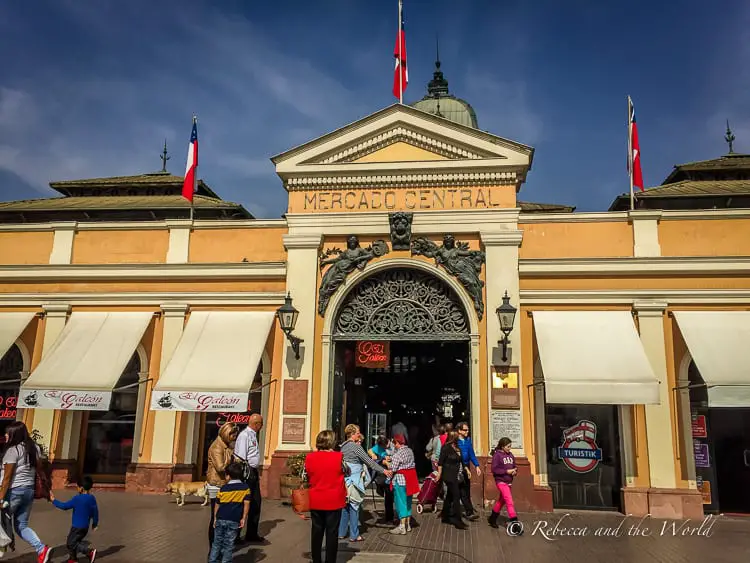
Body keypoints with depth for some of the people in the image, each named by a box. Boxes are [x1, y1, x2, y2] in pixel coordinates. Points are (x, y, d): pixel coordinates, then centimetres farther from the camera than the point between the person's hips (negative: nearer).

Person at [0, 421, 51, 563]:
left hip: (14, 491, -7)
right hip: (29, 490, 7)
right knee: (21, 526, 13)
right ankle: (42, 549, -4)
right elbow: (39, 469, 9)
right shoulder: (34, 448, 9)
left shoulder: (13, 450, -13)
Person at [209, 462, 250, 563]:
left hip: (221, 519, 1)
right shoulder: (245, 488, 1)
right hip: (234, 521, -1)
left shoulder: (223, 489, 3)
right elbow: (246, 504, -3)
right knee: (229, 544, 6)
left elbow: (217, 504, 8)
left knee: (217, 542, 15)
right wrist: (243, 518, 2)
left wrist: (215, 518, 19)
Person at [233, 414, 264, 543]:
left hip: (254, 472, 10)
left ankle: (252, 534, 27)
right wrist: (244, 475, -21)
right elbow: (241, 458, -19)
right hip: (246, 472, -10)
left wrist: (257, 473, 14)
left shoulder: (253, 435, 13)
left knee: (256, 503, 15)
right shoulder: (244, 435, -15)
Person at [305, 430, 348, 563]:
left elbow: (305, 478, 4)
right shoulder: (339, 457, -12)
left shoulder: (309, 457, -5)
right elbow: (347, 471, 5)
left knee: (316, 532, 14)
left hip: (316, 501, 3)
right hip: (334, 501, -3)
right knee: (332, 533, 7)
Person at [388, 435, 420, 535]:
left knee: (401, 502, 0)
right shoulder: (410, 451, 6)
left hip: (400, 479, -8)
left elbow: (393, 469, -18)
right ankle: (408, 524, 25)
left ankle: (402, 526, 3)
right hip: (410, 478, 8)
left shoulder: (398, 454, -19)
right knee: (408, 501, 16)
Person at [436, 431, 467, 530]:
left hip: (456, 476, 8)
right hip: (449, 476, -8)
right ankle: (457, 521, -4)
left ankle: (445, 517, 28)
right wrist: (439, 473, -12)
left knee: (450, 496, 16)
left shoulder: (457, 447, 9)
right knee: (456, 496, -8)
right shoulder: (446, 447, -13)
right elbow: (440, 462, -11)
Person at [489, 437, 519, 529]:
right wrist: (507, 471, -19)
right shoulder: (497, 455, -12)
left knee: (501, 501, 17)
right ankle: (514, 521, -12)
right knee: (509, 501, -14)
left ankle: (492, 519, 32)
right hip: (501, 481, -7)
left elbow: (514, 466, 17)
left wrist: (514, 471, -6)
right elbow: (494, 469, -16)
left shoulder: (511, 455, 7)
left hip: (509, 482, 7)